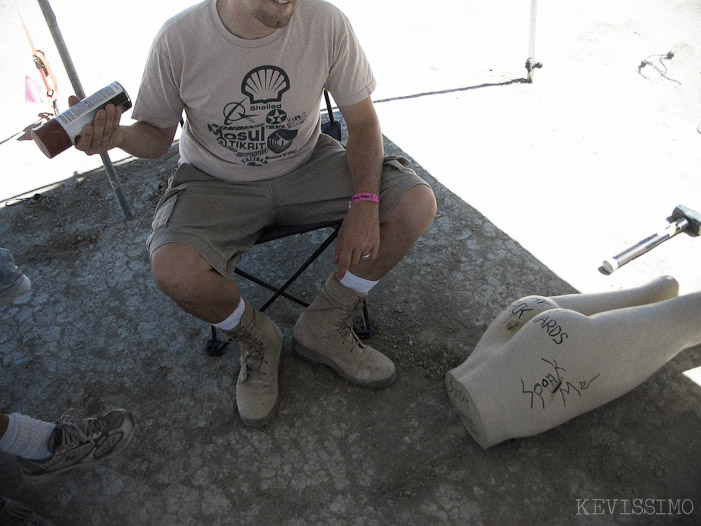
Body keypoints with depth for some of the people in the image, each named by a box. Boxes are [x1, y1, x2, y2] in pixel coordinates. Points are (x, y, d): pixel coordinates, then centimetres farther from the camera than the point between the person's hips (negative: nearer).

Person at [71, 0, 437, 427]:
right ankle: (255, 339, 5)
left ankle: (325, 327, 2)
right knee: (174, 270, -31)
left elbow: (362, 121, -6)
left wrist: (365, 203, -22)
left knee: (417, 204, -17)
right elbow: (157, 136, -3)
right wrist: (117, 135, -27)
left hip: (307, 165, 2)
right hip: (217, 181, -1)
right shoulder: (180, 39, -17)